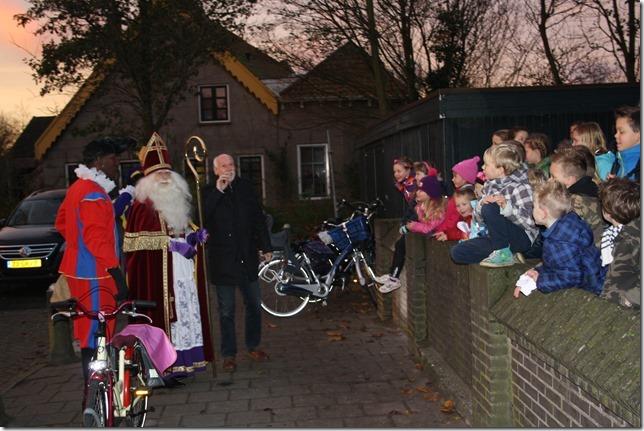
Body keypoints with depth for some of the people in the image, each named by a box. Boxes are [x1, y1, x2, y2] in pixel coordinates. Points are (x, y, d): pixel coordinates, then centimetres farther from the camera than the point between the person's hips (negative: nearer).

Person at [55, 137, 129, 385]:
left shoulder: (78, 188, 16)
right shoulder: (93, 193, -17)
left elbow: (61, 222, 27)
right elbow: (96, 237, -24)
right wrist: (115, 271, -24)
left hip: (81, 269, 11)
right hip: (94, 273, -11)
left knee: (89, 330, 16)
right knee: (95, 335, -7)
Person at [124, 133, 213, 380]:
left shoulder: (179, 202, 18)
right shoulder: (142, 205, -6)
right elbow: (135, 239, -15)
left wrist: (193, 236, 5)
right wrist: (170, 242, -20)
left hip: (183, 273, 7)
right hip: (157, 273, -7)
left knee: (184, 312, 7)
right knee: (161, 316, -7)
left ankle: (179, 363, 15)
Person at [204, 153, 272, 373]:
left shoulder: (245, 187, 7)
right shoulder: (208, 193, -2)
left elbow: (259, 218, 10)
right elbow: (201, 217, -21)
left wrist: (265, 247, 8)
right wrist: (218, 191, -22)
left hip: (248, 256, 3)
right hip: (222, 259, -3)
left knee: (254, 305, 13)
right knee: (227, 311, 4)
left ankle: (253, 346, 29)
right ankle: (229, 354, 15)